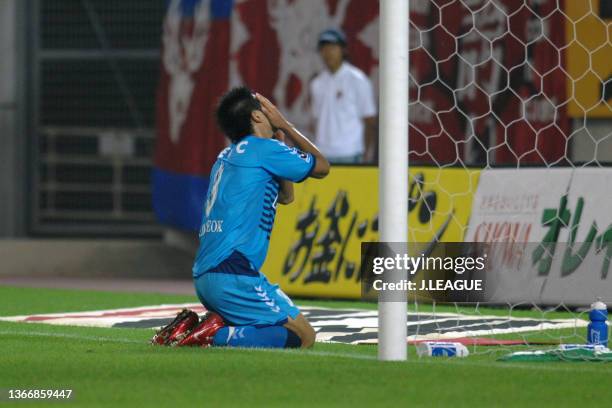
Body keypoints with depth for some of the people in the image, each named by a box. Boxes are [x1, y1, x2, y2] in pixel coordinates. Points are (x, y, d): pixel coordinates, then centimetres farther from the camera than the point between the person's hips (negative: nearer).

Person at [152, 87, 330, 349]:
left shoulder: (226, 157, 22)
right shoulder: (265, 149, -3)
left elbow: (285, 196, 32)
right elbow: (322, 167, 10)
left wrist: (280, 132, 28)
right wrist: (284, 126, 17)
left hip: (204, 277, 9)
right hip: (233, 276, -9)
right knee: (303, 337, -8)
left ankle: (190, 327, 7)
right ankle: (218, 336, -20)